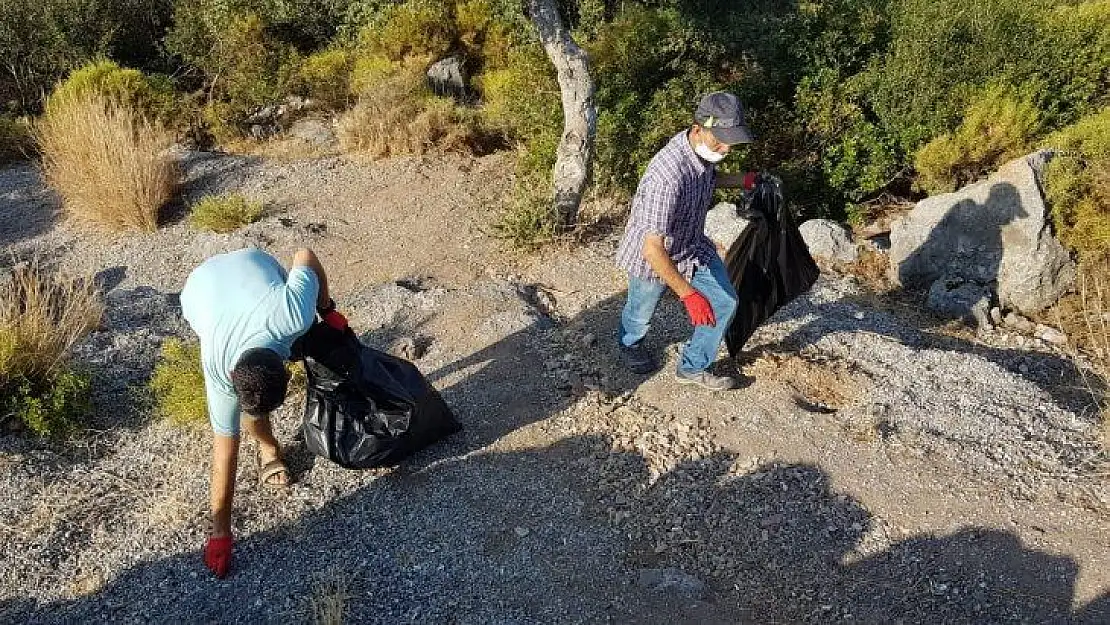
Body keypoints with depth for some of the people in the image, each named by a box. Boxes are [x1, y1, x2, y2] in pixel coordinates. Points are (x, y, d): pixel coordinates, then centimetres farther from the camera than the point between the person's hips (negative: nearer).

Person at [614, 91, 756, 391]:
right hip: (653, 255, -7)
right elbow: (653, 249, -40)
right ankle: (630, 345, 56)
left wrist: (743, 180, 0)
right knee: (641, 312, 20)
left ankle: (692, 368, 24)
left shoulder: (705, 148, -14)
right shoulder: (667, 177, -42)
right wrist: (688, 294, -38)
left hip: (693, 246, 7)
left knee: (725, 301, 6)